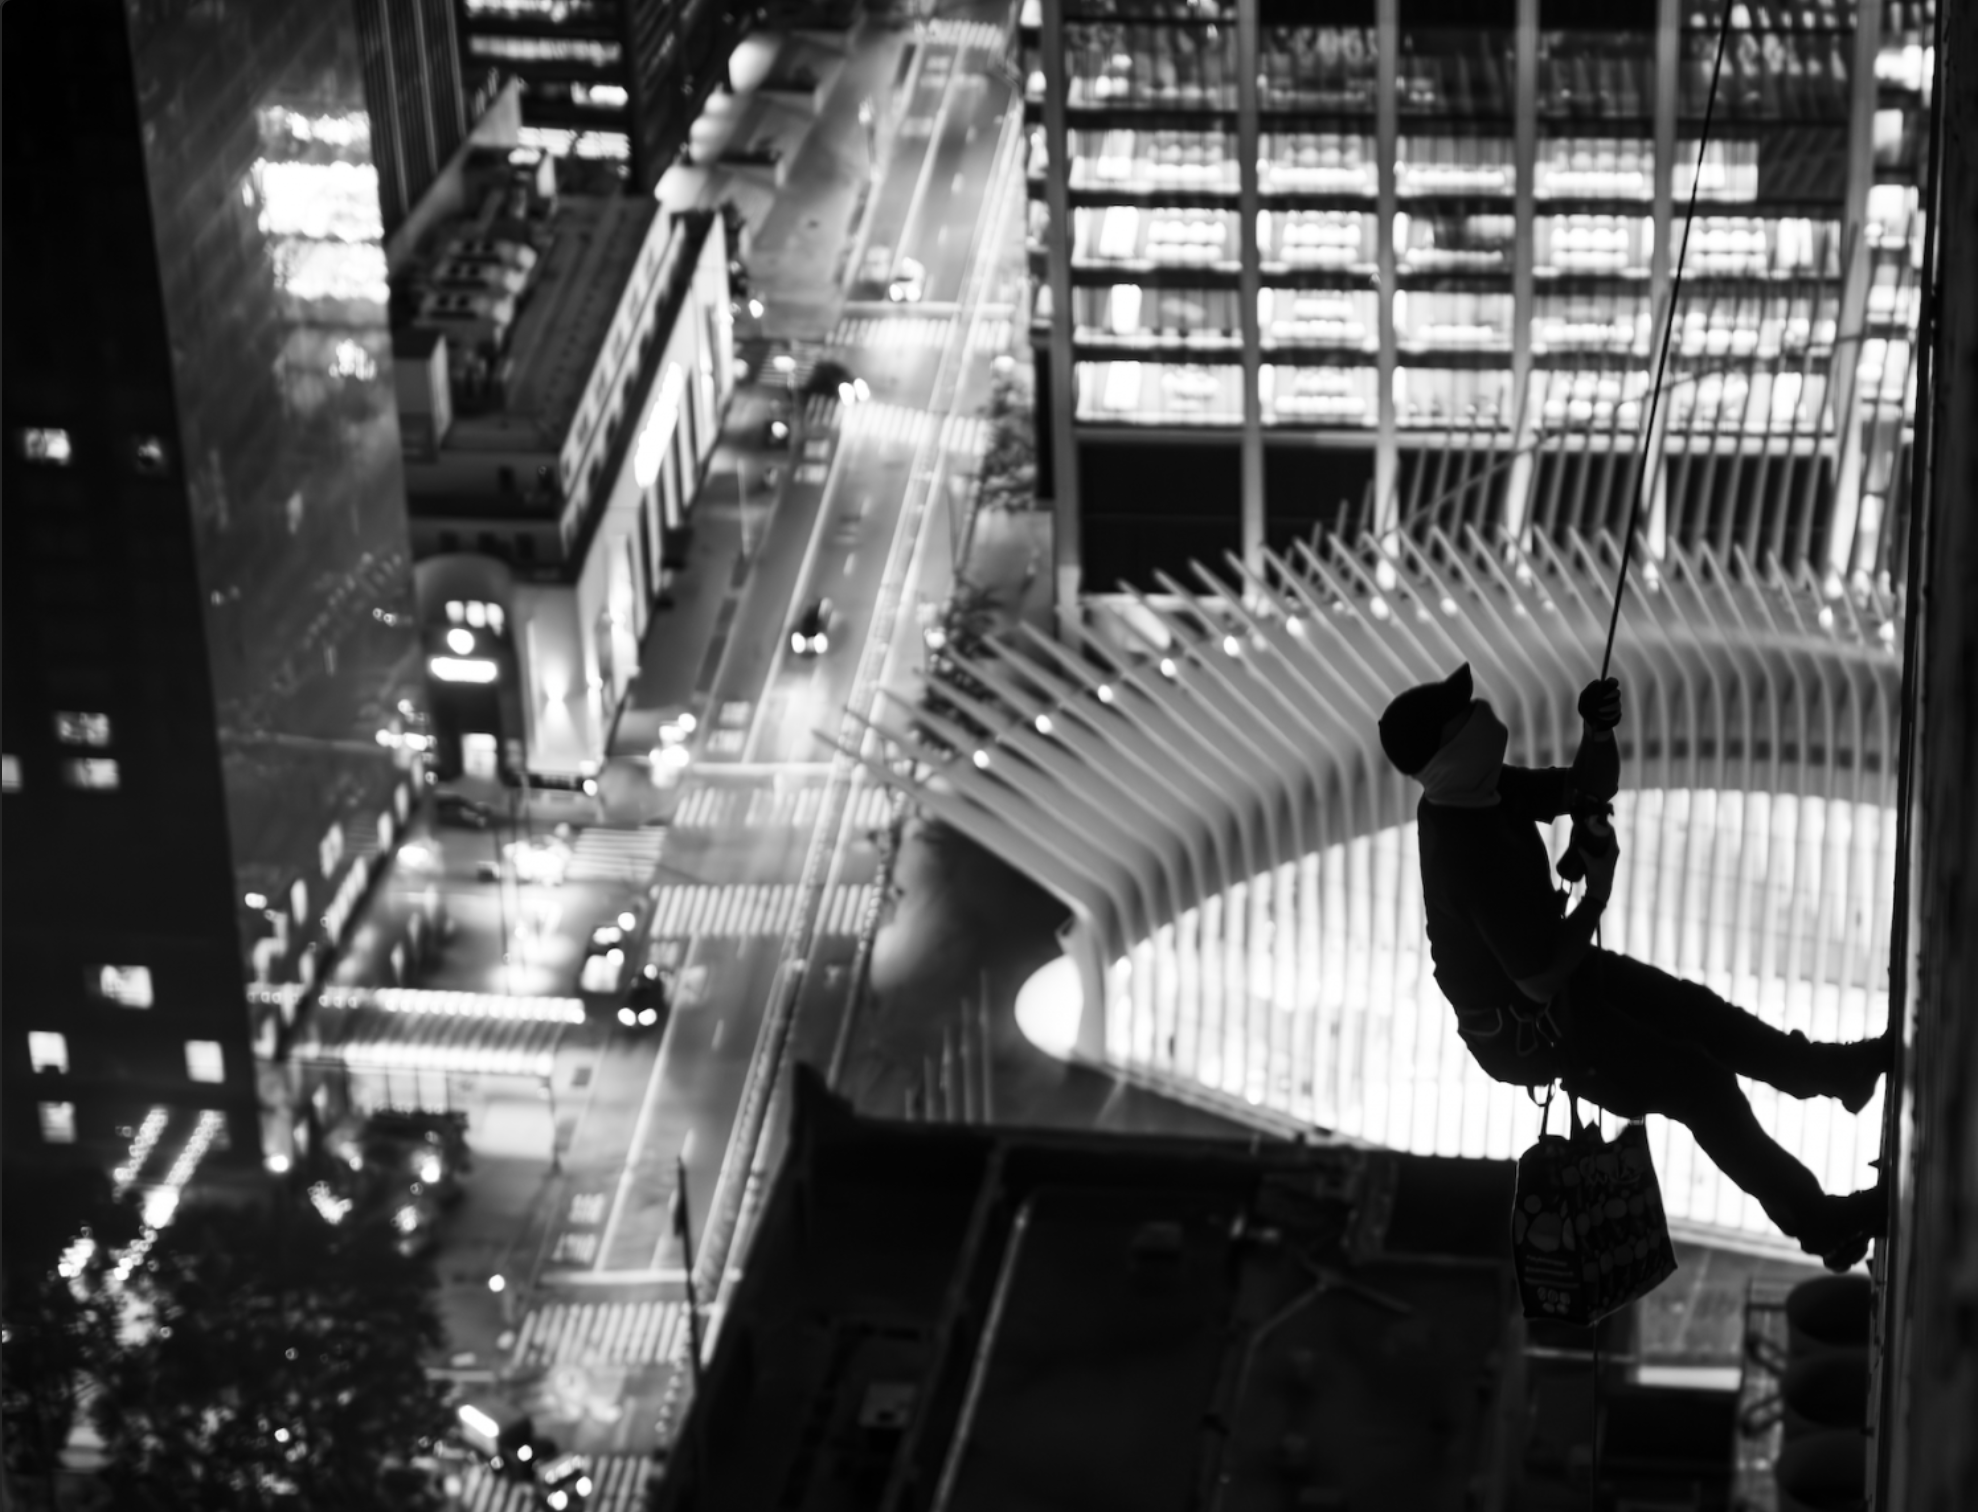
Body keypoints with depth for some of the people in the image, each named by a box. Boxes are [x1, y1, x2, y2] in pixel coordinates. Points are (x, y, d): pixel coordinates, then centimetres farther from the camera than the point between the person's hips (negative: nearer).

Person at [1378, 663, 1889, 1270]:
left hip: (1543, 975, 9)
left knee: (1695, 1010, 17)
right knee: (1699, 1083, -4)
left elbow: (1590, 788, 4)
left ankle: (1832, 1069, 36)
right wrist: (1597, 894, -22)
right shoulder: (1472, 856, -37)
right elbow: (1541, 981, -33)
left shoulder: (1479, 790, -9)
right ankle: (1818, 1220, 8)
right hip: (1527, 1030, -9)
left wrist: (1598, 735, -18)